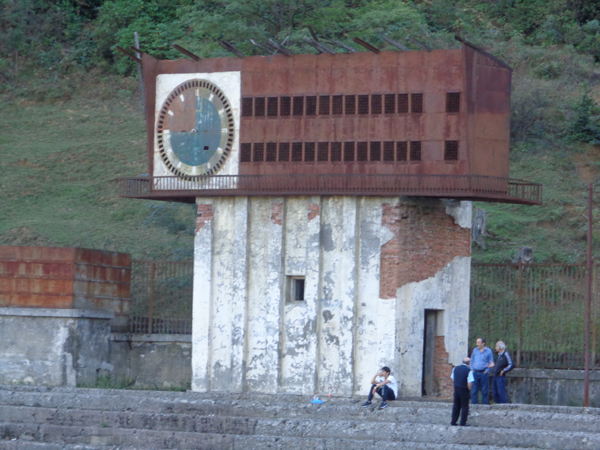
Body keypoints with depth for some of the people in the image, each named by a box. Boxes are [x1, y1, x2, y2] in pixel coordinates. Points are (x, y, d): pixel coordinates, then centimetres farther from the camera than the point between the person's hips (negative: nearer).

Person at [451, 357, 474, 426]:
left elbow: (452, 378, 12)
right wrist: (468, 389, -3)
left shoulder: (455, 369, 3)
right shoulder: (469, 370, -15)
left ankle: (453, 422, 19)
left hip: (456, 389, 5)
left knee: (456, 406, 16)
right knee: (465, 407, 5)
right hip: (465, 390, -5)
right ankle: (463, 423, 5)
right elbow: (469, 383, -19)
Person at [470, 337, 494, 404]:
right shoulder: (475, 350, 11)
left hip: (483, 373, -4)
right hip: (475, 373, 4)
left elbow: (491, 363, 2)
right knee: (474, 390, 3)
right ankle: (474, 404, 10)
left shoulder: (488, 351, -1)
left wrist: (486, 371, -6)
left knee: (484, 391, 0)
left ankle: (484, 404, 6)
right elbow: (472, 360, 19)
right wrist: (472, 369, 7)